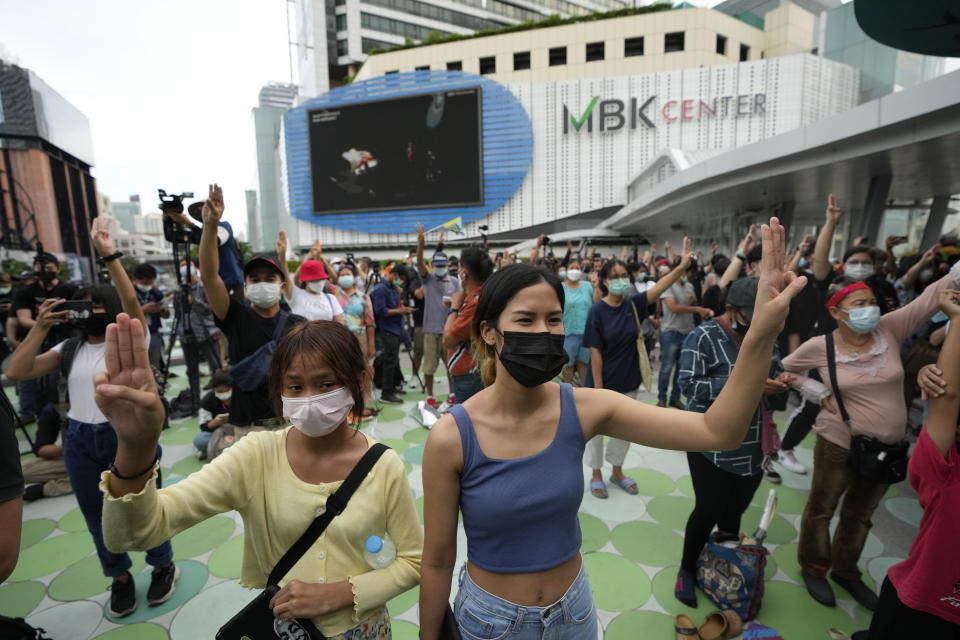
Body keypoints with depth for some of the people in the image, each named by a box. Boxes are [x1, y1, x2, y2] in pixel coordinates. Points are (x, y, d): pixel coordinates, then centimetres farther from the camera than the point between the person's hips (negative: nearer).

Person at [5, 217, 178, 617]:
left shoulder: (132, 341, -6)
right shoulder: (70, 349, 9)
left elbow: (131, 302, -25)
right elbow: (16, 372, 0)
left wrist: (108, 256, -30)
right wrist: (41, 326, -5)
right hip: (80, 441, 6)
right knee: (98, 518, 18)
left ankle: (163, 567, 32)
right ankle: (120, 577, 39)